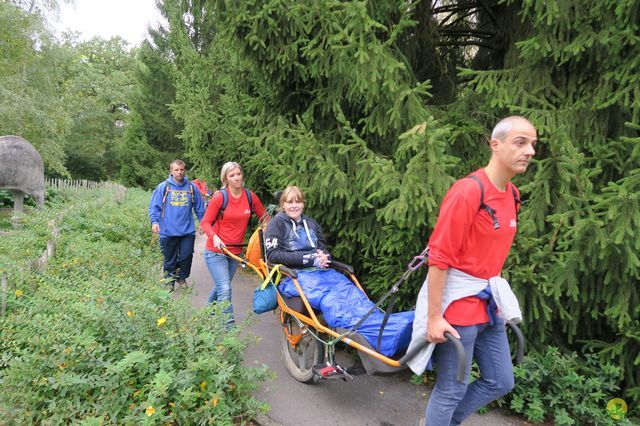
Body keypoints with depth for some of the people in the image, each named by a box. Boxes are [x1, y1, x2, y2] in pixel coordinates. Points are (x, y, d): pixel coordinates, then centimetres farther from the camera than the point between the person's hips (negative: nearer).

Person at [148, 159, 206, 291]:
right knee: (170, 259, 9)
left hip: (188, 231, 2)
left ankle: (182, 278, 29)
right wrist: (154, 221, -12)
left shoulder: (192, 187, 4)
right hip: (168, 231, -1)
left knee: (186, 256, 6)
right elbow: (154, 207, 0)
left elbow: (199, 208, 12)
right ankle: (169, 281, 27)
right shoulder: (163, 187, -2)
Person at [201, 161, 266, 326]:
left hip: (236, 251, 5)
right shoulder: (220, 197, -13)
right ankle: (229, 325, -5)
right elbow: (206, 222, -9)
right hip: (216, 251, -4)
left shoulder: (250, 196, -2)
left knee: (221, 287, 19)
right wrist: (214, 237, -26)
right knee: (225, 290, -13)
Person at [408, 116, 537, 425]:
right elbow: (439, 257, -21)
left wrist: (495, 296, 19)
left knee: (500, 382, 18)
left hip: (489, 300, 9)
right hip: (457, 301, -9)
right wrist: (433, 317, -21)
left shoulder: (512, 194, 7)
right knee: (452, 389, 5)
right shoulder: (467, 191, -20)